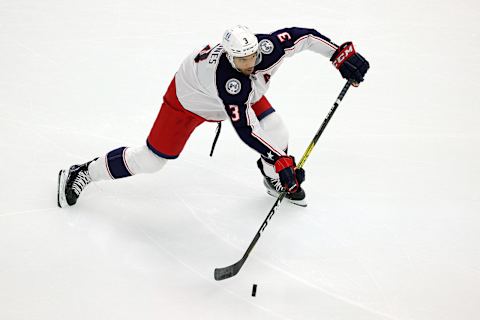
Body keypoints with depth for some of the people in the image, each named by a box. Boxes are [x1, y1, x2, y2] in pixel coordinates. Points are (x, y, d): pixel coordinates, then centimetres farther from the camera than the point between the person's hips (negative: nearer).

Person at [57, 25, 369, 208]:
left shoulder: (267, 46, -33)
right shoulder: (227, 79, -46)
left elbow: (304, 35, -19)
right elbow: (245, 129, -44)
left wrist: (340, 54, -24)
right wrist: (278, 159, -44)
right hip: (188, 98, -6)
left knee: (277, 133, -3)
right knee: (152, 158, -2)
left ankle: (275, 181, 29)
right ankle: (81, 174, 13)